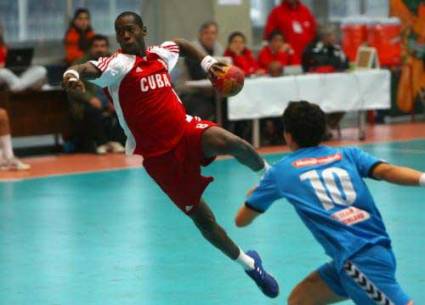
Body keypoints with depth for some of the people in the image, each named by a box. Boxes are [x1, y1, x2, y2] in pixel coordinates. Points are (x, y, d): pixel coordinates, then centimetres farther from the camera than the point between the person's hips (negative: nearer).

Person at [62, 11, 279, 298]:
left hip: (187, 130, 3)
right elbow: (86, 69, -31)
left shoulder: (161, 54, 8)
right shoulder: (117, 64, -10)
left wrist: (207, 62, 15)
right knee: (201, 217, 0)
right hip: (158, 154, -3)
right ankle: (250, 263, 22)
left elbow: (183, 44, 31)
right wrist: (72, 75, -53)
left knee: (231, 143, -30)